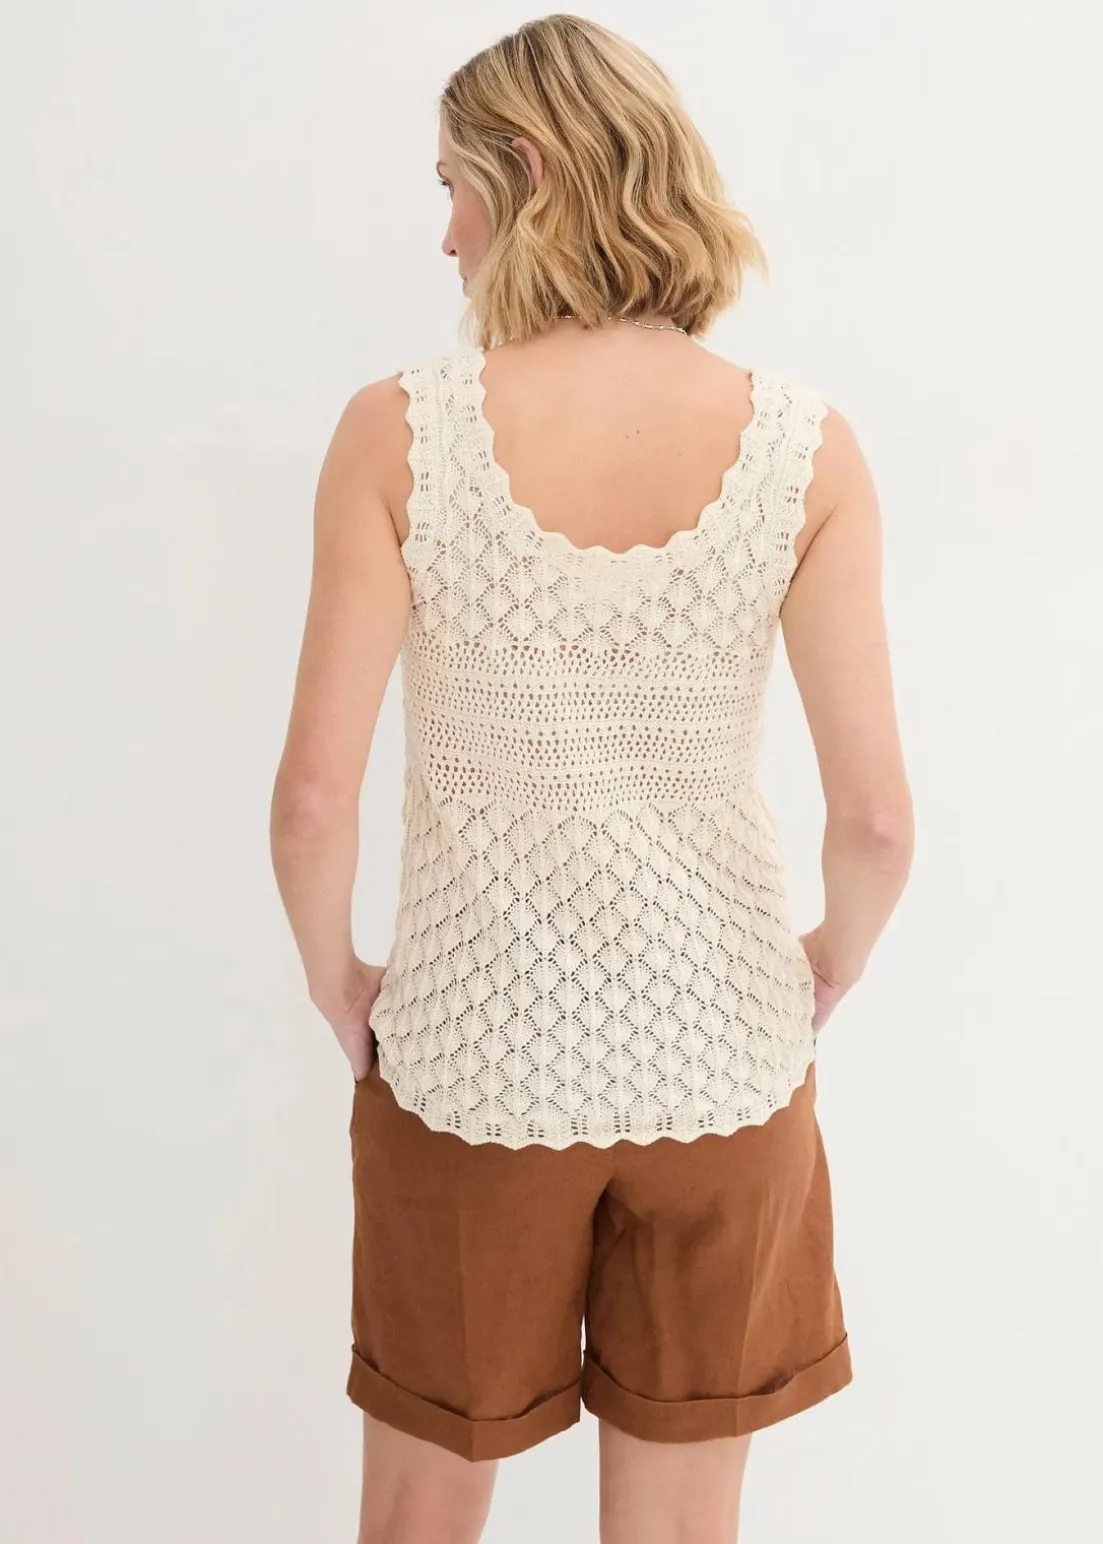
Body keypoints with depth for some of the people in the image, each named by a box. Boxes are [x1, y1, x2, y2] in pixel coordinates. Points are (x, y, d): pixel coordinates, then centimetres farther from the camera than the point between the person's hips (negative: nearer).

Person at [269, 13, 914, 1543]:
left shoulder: (401, 428, -14)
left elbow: (315, 794, -15)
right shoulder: (806, 444, -10)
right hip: (723, 1054, 2)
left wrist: (338, 984, 4)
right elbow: (877, 812, -11)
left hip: (473, 1056, -1)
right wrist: (833, 965, 10)